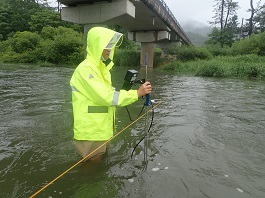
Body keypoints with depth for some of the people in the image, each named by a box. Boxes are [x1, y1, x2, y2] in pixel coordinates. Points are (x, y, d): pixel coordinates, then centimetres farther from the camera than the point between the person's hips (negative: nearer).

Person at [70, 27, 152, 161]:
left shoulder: (101, 68, 13)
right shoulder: (85, 68, -18)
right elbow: (106, 97, -25)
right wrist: (137, 93, -22)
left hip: (100, 131, 9)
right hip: (90, 134, -9)